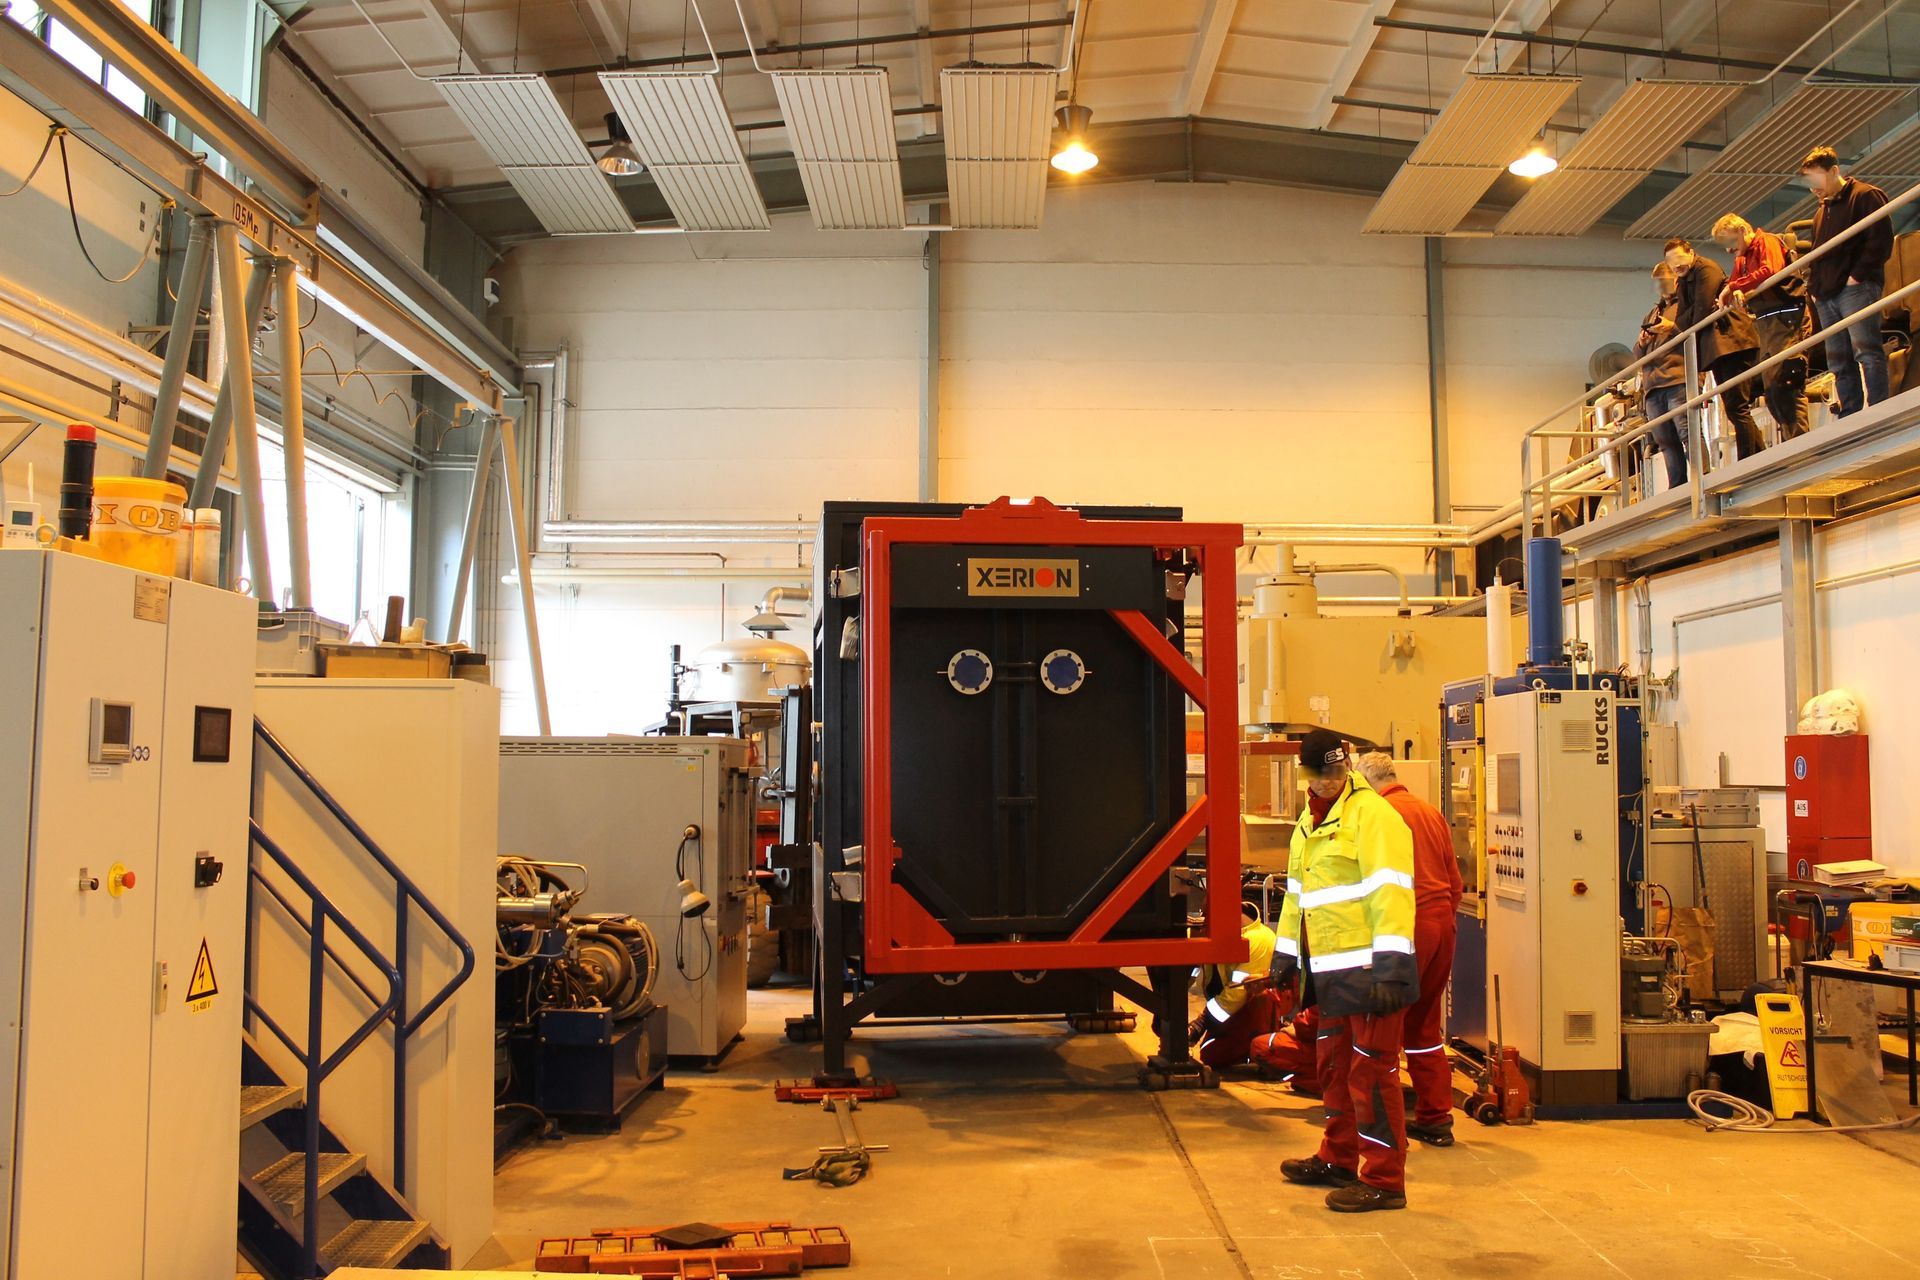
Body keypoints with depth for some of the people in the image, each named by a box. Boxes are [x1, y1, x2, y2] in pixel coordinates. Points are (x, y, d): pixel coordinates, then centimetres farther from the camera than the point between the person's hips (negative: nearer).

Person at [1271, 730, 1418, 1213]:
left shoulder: (1373, 815, -11)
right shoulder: (1310, 821, 18)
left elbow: (1390, 893, -19)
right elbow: (1297, 893, 26)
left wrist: (1390, 966, -24)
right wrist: (1286, 953, 24)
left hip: (1369, 971, -9)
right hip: (1332, 974, 9)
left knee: (1371, 1072, -4)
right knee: (1335, 1068, 18)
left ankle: (1384, 1181, 4)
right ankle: (1339, 1160, 33)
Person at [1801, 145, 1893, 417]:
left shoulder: (1865, 196, 1)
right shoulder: (1823, 211, 27)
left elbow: (1881, 240, -8)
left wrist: (1858, 275, -14)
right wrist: (1813, 284, 16)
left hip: (1857, 289, -8)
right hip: (1827, 296, 8)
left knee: (1866, 350, -18)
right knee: (1839, 363, 3)